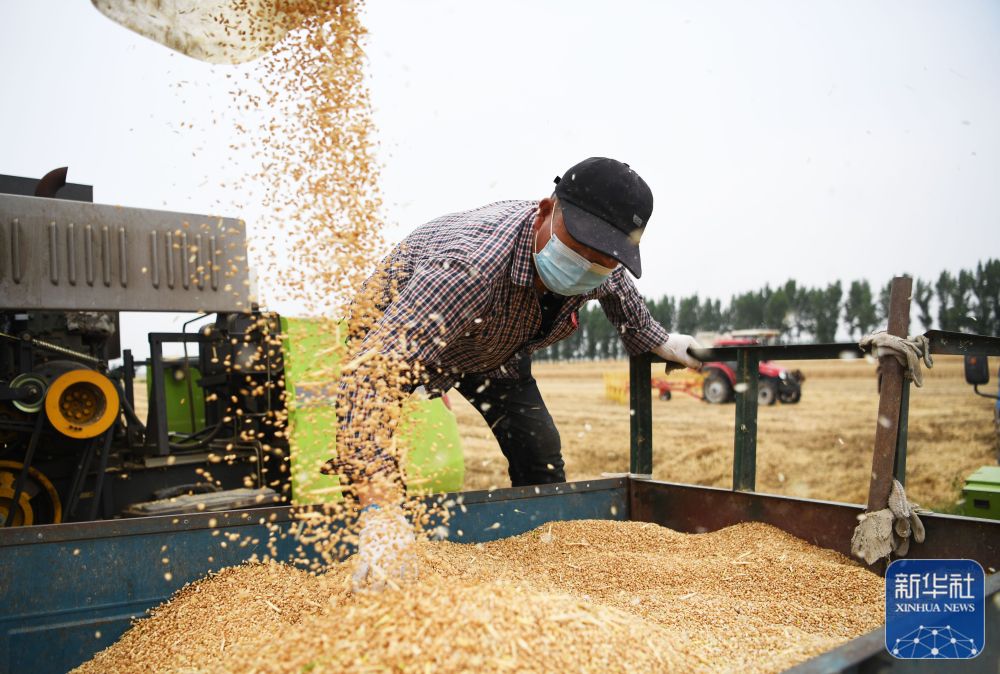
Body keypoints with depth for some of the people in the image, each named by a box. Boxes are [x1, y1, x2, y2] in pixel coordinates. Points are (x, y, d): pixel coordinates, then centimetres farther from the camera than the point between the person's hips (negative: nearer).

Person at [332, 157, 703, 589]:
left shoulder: (607, 273, -25)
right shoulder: (471, 264, -50)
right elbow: (372, 371, -59)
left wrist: (656, 341, 10)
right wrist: (380, 509, -67)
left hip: (496, 349, 6)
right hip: (395, 336, -5)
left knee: (541, 458, 1)